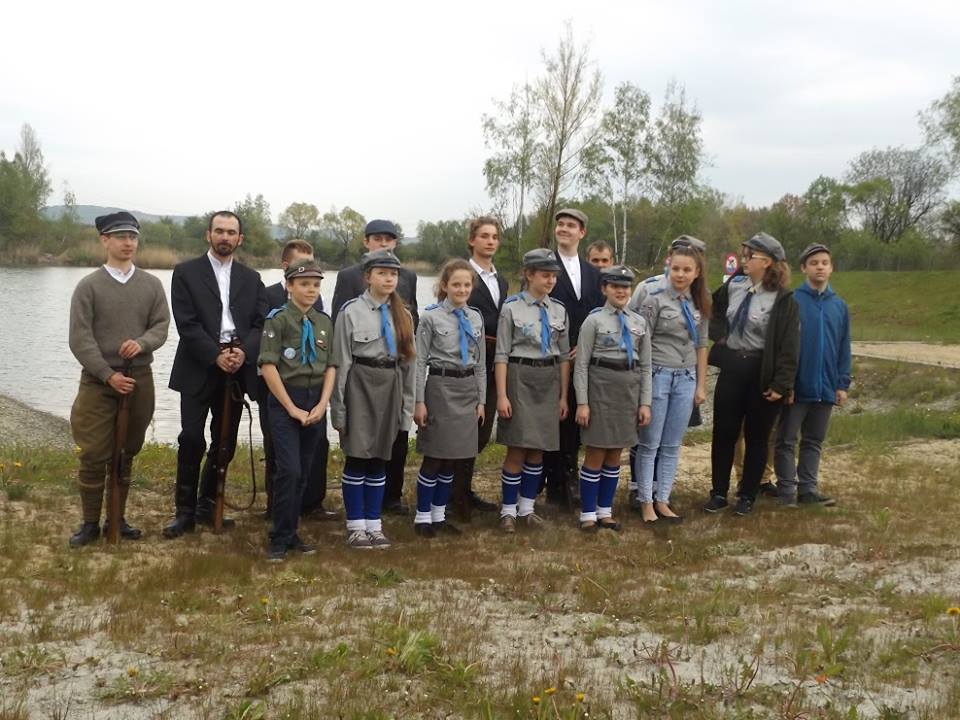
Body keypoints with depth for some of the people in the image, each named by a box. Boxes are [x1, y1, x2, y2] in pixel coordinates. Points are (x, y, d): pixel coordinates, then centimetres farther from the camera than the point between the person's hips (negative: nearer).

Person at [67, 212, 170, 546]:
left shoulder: (151, 284, 6)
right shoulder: (88, 285, -2)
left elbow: (162, 325, 2)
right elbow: (80, 339, -8)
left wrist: (142, 343, -20)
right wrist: (109, 375, -15)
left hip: (140, 379, 3)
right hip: (97, 380, -2)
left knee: (126, 453, 10)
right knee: (93, 456, -2)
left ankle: (118, 519, 22)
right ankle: (90, 523, 12)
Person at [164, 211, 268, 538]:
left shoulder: (251, 278, 14)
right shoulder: (186, 272, 3)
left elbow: (260, 323, 6)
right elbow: (187, 323, -7)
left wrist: (243, 352, -13)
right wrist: (216, 356, -16)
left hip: (237, 370, 4)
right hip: (199, 369, -3)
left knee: (225, 442, 7)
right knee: (192, 440, -5)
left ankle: (207, 505, 20)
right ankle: (185, 511, 5)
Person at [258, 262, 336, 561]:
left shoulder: (325, 322, 9)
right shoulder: (277, 320, -6)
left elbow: (331, 367, 8)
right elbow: (268, 367, -11)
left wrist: (322, 404, -5)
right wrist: (292, 408, -13)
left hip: (316, 403, 5)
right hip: (285, 400, -5)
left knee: (305, 472, 9)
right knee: (289, 470, -11)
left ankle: (291, 533, 21)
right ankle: (280, 538, 1)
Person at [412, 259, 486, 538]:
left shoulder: (476, 317, 8)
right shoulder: (431, 317, -6)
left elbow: (480, 362, 12)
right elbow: (419, 362, -7)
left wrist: (481, 399, 9)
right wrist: (419, 401, -11)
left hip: (468, 390, 5)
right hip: (440, 387, -5)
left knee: (451, 458, 11)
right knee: (434, 457, 1)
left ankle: (439, 515, 22)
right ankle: (423, 517, 14)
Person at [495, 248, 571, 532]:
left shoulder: (559, 310, 8)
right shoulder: (512, 307, -5)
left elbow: (564, 355, 11)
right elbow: (502, 354, -7)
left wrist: (564, 395, 8)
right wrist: (502, 395, -12)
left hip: (549, 381, 4)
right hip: (520, 378, -4)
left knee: (538, 450, 9)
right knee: (516, 450, -2)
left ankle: (527, 507, 22)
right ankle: (509, 510, 11)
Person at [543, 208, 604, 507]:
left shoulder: (592, 272, 14)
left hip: (581, 357, 5)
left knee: (574, 419, 9)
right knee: (553, 419, 1)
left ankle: (570, 478, 21)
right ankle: (555, 484, 10)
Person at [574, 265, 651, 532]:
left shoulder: (639, 322, 9)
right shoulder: (594, 320, -5)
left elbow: (645, 366, 10)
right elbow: (581, 364, -7)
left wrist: (645, 402, 4)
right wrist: (582, 402, -13)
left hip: (630, 388, 5)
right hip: (601, 386, -5)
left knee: (615, 454, 12)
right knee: (595, 453, 1)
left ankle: (605, 511, 22)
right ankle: (588, 514, 11)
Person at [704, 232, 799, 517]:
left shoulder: (783, 299, -12)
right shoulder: (733, 286, 3)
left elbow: (789, 345, -13)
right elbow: (715, 310, 24)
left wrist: (782, 384, -16)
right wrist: (719, 336, 8)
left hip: (762, 374, -4)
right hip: (731, 368, 4)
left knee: (756, 437, 9)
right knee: (723, 433, 8)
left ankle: (747, 495, 22)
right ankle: (719, 493, 20)